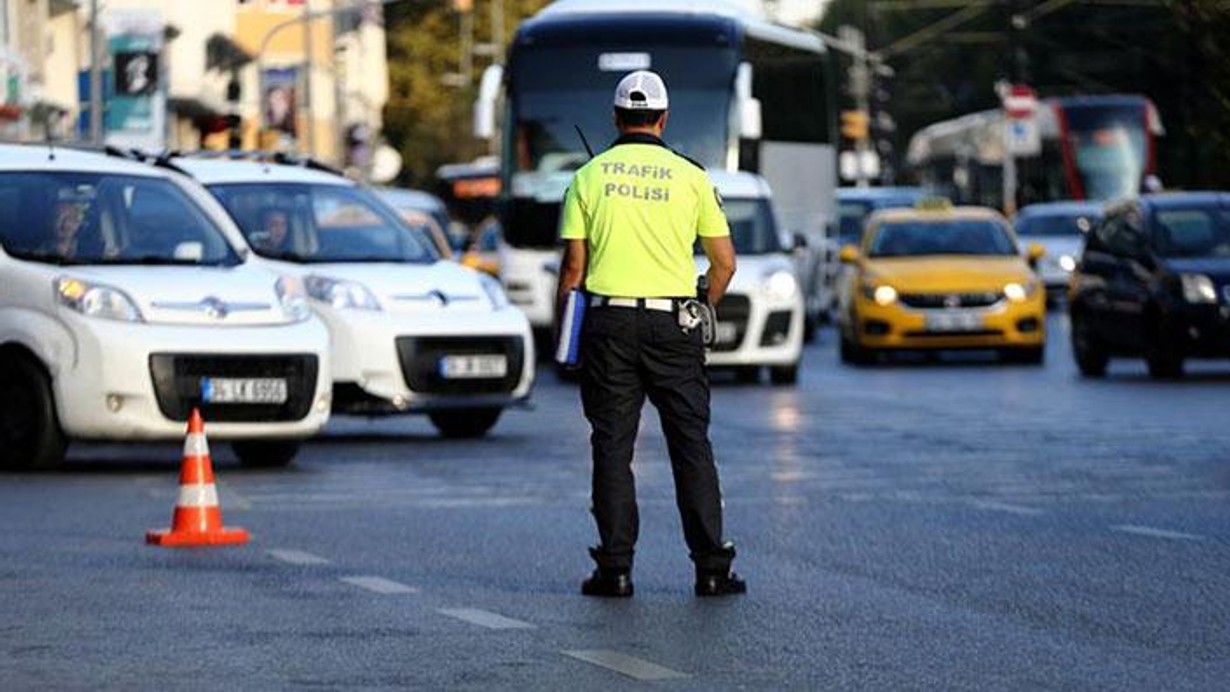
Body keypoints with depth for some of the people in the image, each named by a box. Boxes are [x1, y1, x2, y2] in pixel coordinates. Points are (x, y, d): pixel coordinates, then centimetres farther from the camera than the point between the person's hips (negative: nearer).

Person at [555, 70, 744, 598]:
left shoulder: (589, 177, 4)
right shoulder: (690, 177, 4)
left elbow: (573, 265, 1)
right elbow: (724, 262, 4)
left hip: (609, 322, 0)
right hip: (672, 325, 0)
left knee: (612, 447, 4)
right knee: (691, 444, 3)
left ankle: (615, 568, 1)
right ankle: (711, 568, -1)